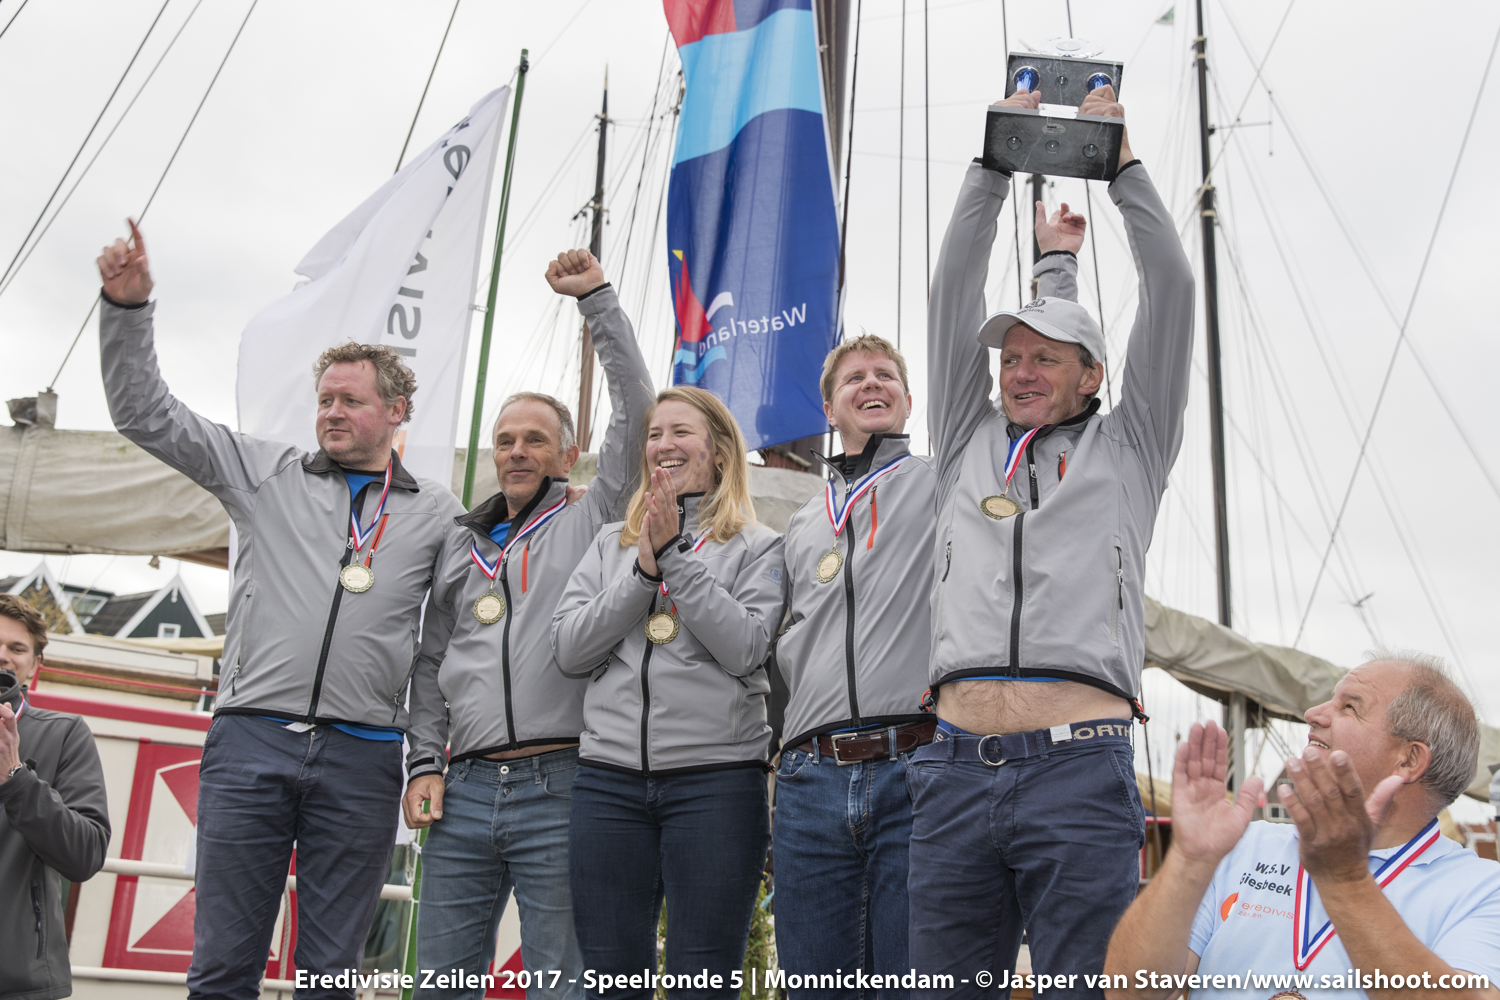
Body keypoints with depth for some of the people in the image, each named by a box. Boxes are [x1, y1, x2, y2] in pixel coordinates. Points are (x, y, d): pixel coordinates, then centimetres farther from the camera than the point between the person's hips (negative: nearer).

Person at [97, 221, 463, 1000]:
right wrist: (127, 306, -3)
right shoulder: (266, 474, 11)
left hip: (363, 758, 0)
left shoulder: (440, 513, 9)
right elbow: (145, 414, 8)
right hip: (251, 739, 1)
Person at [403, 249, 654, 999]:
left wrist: (597, 299, 1)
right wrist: (424, 762, 8)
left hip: (560, 788, -4)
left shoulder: (590, 523, 8)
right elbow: (432, 664, 19)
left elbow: (635, 413, -1)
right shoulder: (461, 545, 19)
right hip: (465, 792, 4)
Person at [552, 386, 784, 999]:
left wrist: (676, 557, -10)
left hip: (716, 780, -3)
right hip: (608, 776, 3)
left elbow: (744, 648, -9)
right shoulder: (611, 544, 17)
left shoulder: (757, 547, 7)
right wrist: (645, 568, -6)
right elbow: (569, 650, 4)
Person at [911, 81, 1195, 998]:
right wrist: (998, 160, 22)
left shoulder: (1127, 450, 15)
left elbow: (1171, 287, 13)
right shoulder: (970, 444, 21)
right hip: (955, 767, 3)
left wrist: (1121, 158, 18)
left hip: (1082, 768, -2)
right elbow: (956, 289, 20)